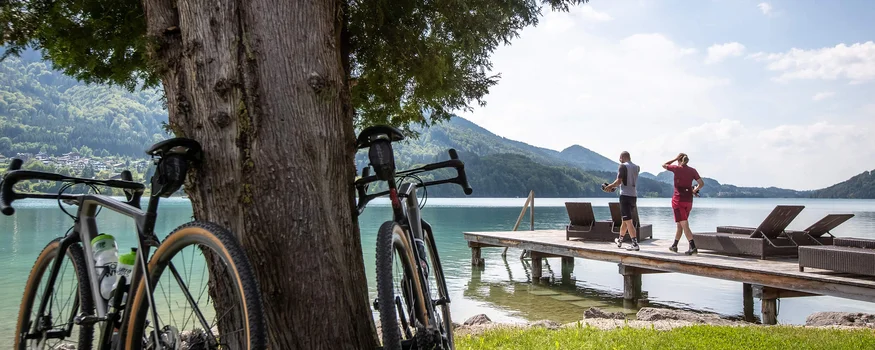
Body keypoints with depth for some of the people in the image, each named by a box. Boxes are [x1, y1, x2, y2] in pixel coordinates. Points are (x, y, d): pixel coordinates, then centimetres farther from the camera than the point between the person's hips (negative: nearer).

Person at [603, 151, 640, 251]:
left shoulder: (623, 166, -8)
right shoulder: (636, 167, 13)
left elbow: (619, 181, -15)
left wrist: (609, 186, -1)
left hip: (625, 195, -7)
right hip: (634, 196, 7)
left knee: (628, 221, -7)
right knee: (625, 220, 19)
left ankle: (635, 243, -12)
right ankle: (619, 241, 32)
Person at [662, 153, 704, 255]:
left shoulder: (677, 168, -5)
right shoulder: (692, 170, 5)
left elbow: (664, 165, 12)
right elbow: (702, 183, 0)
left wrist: (675, 159, 13)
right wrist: (694, 190, 14)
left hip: (678, 199, -5)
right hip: (688, 200, 5)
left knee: (684, 225, -9)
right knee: (680, 224, 17)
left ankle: (693, 247, -20)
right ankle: (674, 246, 27)